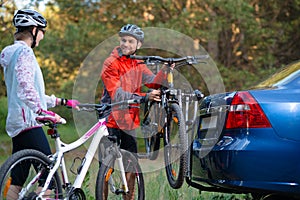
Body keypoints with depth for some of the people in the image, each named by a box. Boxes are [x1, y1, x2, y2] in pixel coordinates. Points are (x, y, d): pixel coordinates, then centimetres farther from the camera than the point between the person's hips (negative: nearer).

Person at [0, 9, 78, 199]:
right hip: (28, 121, -10)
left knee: (17, 183, 7)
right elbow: (26, 87, -26)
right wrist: (43, 111, -33)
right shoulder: (24, 52, -10)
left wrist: (61, 101, 28)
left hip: (16, 123, 10)